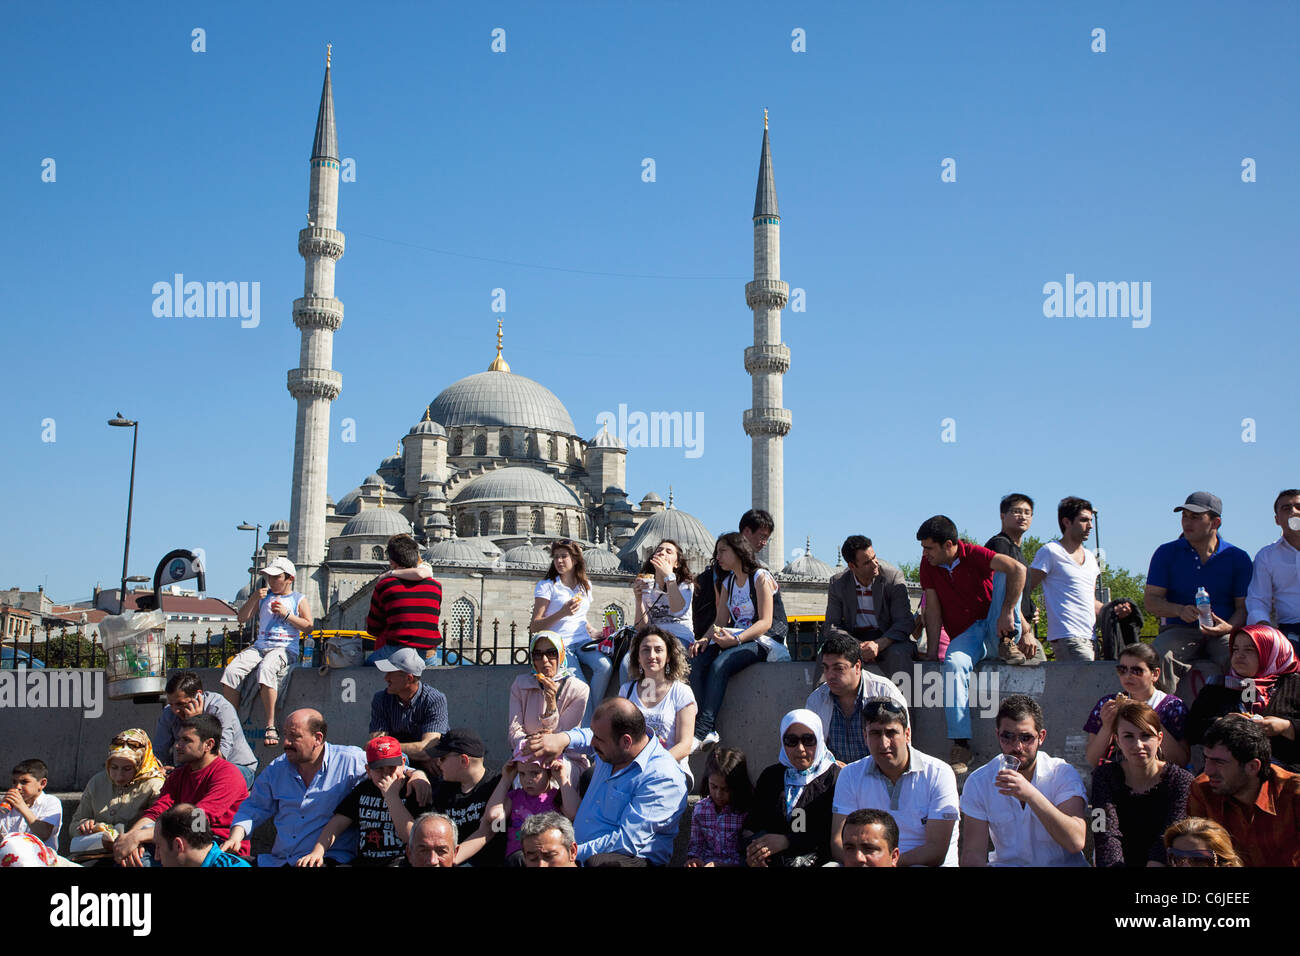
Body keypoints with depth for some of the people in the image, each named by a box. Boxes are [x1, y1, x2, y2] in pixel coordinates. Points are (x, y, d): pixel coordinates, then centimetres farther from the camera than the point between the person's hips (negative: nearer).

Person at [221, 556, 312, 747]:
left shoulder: (299, 599, 10)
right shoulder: (264, 596, 21)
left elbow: (308, 625, -1)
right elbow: (242, 618, 15)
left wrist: (286, 614, -8)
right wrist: (254, 598, 1)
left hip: (285, 648, -5)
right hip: (260, 646, 5)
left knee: (265, 670, -37)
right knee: (231, 670, -22)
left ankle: (271, 726, -35)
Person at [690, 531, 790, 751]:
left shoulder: (761, 577, -4)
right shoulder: (727, 583, 19)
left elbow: (765, 622, -12)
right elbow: (721, 621, 12)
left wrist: (736, 639, -25)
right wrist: (706, 639, -9)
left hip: (764, 641, -6)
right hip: (737, 640, 7)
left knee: (719, 665, -33)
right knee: (698, 663, -23)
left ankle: (701, 732, -38)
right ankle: (707, 732, -32)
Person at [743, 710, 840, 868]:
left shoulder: (834, 777, 5)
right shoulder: (770, 776, 20)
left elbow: (833, 833, -6)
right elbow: (750, 826, 16)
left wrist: (786, 841, -14)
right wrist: (751, 850, -7)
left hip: (815, 860, -4)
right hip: (770, 862, 4)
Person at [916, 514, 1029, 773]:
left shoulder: (973, 555, -12)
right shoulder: (928, 566, 3)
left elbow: (1018, 568, -26)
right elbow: (933, 609, 1)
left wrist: (1007, 613, -31)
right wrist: (932, 652, -6)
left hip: (995, 629, -2)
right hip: (966, 636, 2)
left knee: (1003, 573, -20)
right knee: (954, 663, -33)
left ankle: (1007, 643, -22)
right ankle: (961, 744, -36)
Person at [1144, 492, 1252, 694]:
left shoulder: (1238, 558, 9)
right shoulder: (1166, 553, 8)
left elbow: (1243, 606, 6)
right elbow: (1150, 600, 4)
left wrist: (1229, 627, -17)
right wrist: (1180, 610, -17)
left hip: (1224, 634, 0)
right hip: (1178, 630, 0)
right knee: (1158, 657, -34)